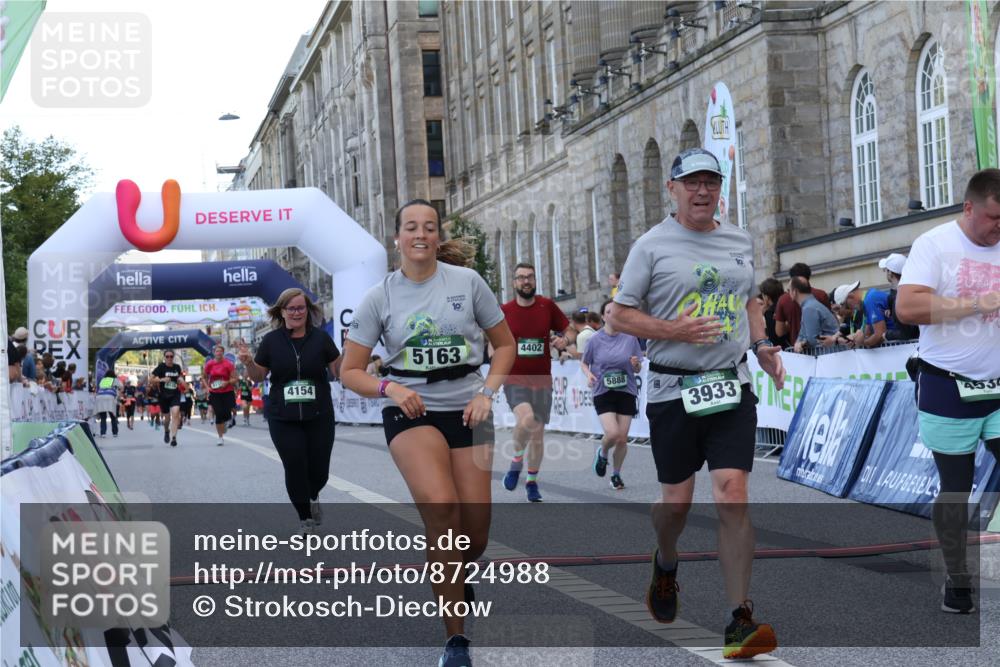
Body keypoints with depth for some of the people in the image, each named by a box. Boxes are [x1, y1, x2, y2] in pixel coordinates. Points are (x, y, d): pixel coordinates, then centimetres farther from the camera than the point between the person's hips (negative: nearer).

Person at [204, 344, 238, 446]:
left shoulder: (228, 364, -5)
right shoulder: (209, 364, 2)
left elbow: (234, 379, -2)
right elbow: (205, 377, 16)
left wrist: (227, 382, -19)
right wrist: (207, 387, 2)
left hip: (227, 392, -1)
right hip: (214, 393, 1)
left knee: (227, 414, -5)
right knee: (219, 415, -5)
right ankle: (221, 437, 5)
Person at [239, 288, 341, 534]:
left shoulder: (320, 337, -1)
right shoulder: (271, 340, 0)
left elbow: (338, 371, 3)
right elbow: (258, 376, 6)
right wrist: (248, 363, -14)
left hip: (319, 417, 0)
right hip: (283, 420, 0)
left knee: (319, 470, 4)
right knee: (295, 469, -2)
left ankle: (313, 497, 40)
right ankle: (305, 517, 19)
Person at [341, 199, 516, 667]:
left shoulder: (467, 281, 0)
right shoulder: (380, 297, -1)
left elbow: (505, 345, 10)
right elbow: (350, 371, 3)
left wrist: (487, 392, -5)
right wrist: (389, 388, -16)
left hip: (466, 412, 2)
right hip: (411, 412, -2)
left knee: (475, 535, -1)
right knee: (440, 505, -28)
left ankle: (455, 581, 39)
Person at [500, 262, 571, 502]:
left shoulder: (547, 306, 1)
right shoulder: (504, 311, -1)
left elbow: (569, 330, 11)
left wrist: (564, 340, -11)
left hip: (542, 380, 2)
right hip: (514, 379, -2)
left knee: (538, 432, 8)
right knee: (526, 418, -29)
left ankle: (532, 481, 26)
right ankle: (517, 459, -2)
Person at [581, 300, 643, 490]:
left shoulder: (630, 338, 0)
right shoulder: (595, 340, -3)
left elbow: (638, 369, 7)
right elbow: (584, 363, 9)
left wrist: (636, 364, -16)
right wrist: (588, 374, -11)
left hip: (626, 392, 2)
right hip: (603, 393, -2)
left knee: (622, 438, 2)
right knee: (612, 433, -18)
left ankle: (616, 474, 24)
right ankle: (602, 453, 16)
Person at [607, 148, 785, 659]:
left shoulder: (740, 242, 11)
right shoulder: (652, 246, -3)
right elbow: (619, 315, -3)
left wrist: (762, 344, 7)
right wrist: (675, 331, -16)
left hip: (732, 387, 2)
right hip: (673, 390, -2)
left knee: (732, 496, -9)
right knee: (677, 499, 8)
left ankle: (741, 621, -8)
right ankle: (665, 564, 43)